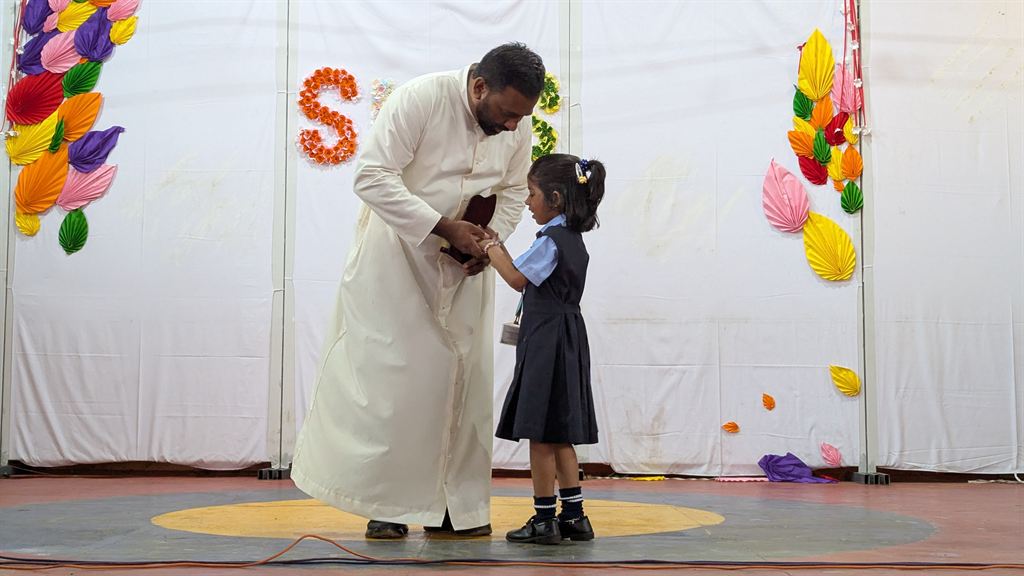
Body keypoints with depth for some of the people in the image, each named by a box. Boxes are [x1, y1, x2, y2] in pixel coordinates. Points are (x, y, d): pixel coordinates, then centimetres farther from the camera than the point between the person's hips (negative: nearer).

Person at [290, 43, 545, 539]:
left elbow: (513, 191, 8)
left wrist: (492, 237, -11)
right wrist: (443, 228, -28)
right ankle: (388, 503, 6)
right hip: (399, 247, -5)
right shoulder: (420, 98, -23)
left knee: (463, 376, 4)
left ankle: (458, 504, 14)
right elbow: (372, 177, -26)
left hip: (465, 257, 5)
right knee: (388, 372, -4)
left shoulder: (517, 127, -7)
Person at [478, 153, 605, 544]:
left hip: (547, 342, -10)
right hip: (568, 339, 10)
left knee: (540, 433, -4)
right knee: (558, 434, 13)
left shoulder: (550, 240, -14)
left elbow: (518, 279, -15)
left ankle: (544, 519, 2)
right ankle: (574, 515, 16)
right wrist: (497, 248, 15)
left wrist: (492, 248, -2)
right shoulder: (574, 239, 15)